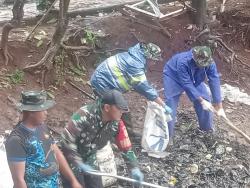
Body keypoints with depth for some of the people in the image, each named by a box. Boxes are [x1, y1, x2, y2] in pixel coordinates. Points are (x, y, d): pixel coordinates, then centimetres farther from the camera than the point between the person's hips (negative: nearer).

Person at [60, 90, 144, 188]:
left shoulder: (116, 123, -13)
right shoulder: (85, 115, -33)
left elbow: (126, 147, -4)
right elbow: (66, 140, -31)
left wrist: (134, 168, -14)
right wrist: (79, 163, -30)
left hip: (90, 159, 6)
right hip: (72, 160, -6)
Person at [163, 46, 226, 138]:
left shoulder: (209, 62, -30)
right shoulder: (183, 62, -43)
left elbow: (214, 81, -30)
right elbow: (187, 84, -37)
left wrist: (219, 107, -31)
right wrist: (202, 101, -37)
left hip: (194, 79, 5)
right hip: (173, 78, -5)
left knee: (205, 99, 0)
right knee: (170, 105, -13)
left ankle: (207, 129, 21)